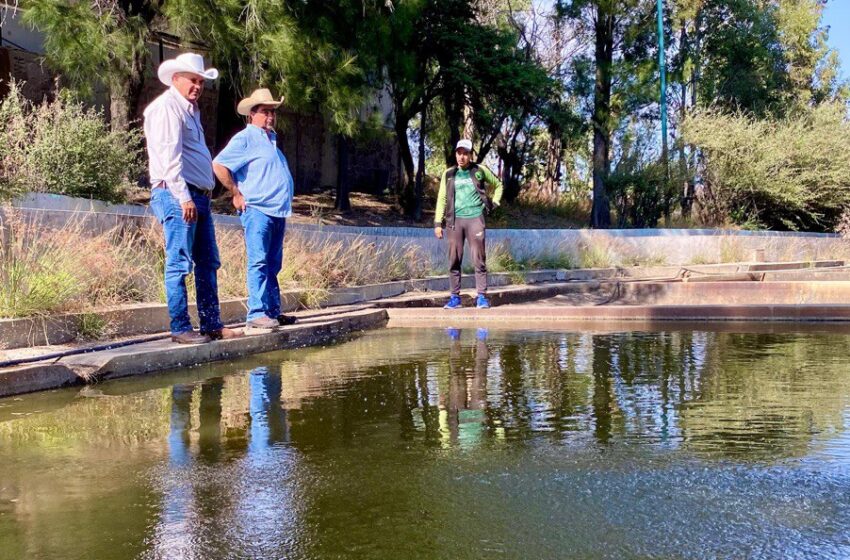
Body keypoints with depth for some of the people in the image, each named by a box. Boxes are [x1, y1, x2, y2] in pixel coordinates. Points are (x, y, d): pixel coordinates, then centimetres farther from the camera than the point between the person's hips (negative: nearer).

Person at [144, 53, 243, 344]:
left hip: (198, 196, 10)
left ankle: (212, 324, 16)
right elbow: (169, 156, -17)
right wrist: (184, 197, -23)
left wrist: (198, 196, 17)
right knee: (179, 263, -7)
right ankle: (180, 328, -4)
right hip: (176, 195, -10)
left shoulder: (190, 109, 22)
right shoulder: (166, 107, -7)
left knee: (208, 263, 10)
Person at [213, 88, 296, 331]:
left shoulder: (272, 138, 21)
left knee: (273, 265, 11)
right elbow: (218, 165, -16)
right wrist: (236, 194, -12)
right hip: (257, 210, -8)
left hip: (278, 211, 9)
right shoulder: (245, 138, -6)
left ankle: (273, 311, 16)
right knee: (258, 263, -10)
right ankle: (257, 313, -11)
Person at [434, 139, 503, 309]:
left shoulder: (480, 171, 4)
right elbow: (442, 198, 9)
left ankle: (482, 296, 2)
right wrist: (438, 223, 3)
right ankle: (455, 297, 9)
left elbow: (498, 185, 20)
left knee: (479, 259, -3)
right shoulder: (449, 174, 8)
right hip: (455, 220, 2)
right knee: (454, 260, 2)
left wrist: (494, 203, 6)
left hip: (475, 218, -2)